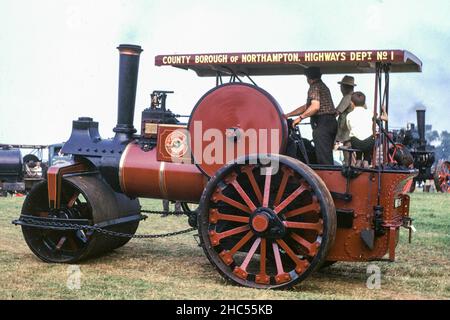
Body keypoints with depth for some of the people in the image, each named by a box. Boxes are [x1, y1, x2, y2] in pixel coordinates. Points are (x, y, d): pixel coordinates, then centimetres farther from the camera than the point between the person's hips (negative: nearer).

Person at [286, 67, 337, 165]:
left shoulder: (315, 87, -5)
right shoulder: (324, 87, 26)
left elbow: (315, 106, -21)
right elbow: (306, 106, 28)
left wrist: (300, 117, -16)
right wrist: (287, 115, 28)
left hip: (322, 123, -10)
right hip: (332, 122, 10)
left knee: (323, 157, -11)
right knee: (327, 156, 14)